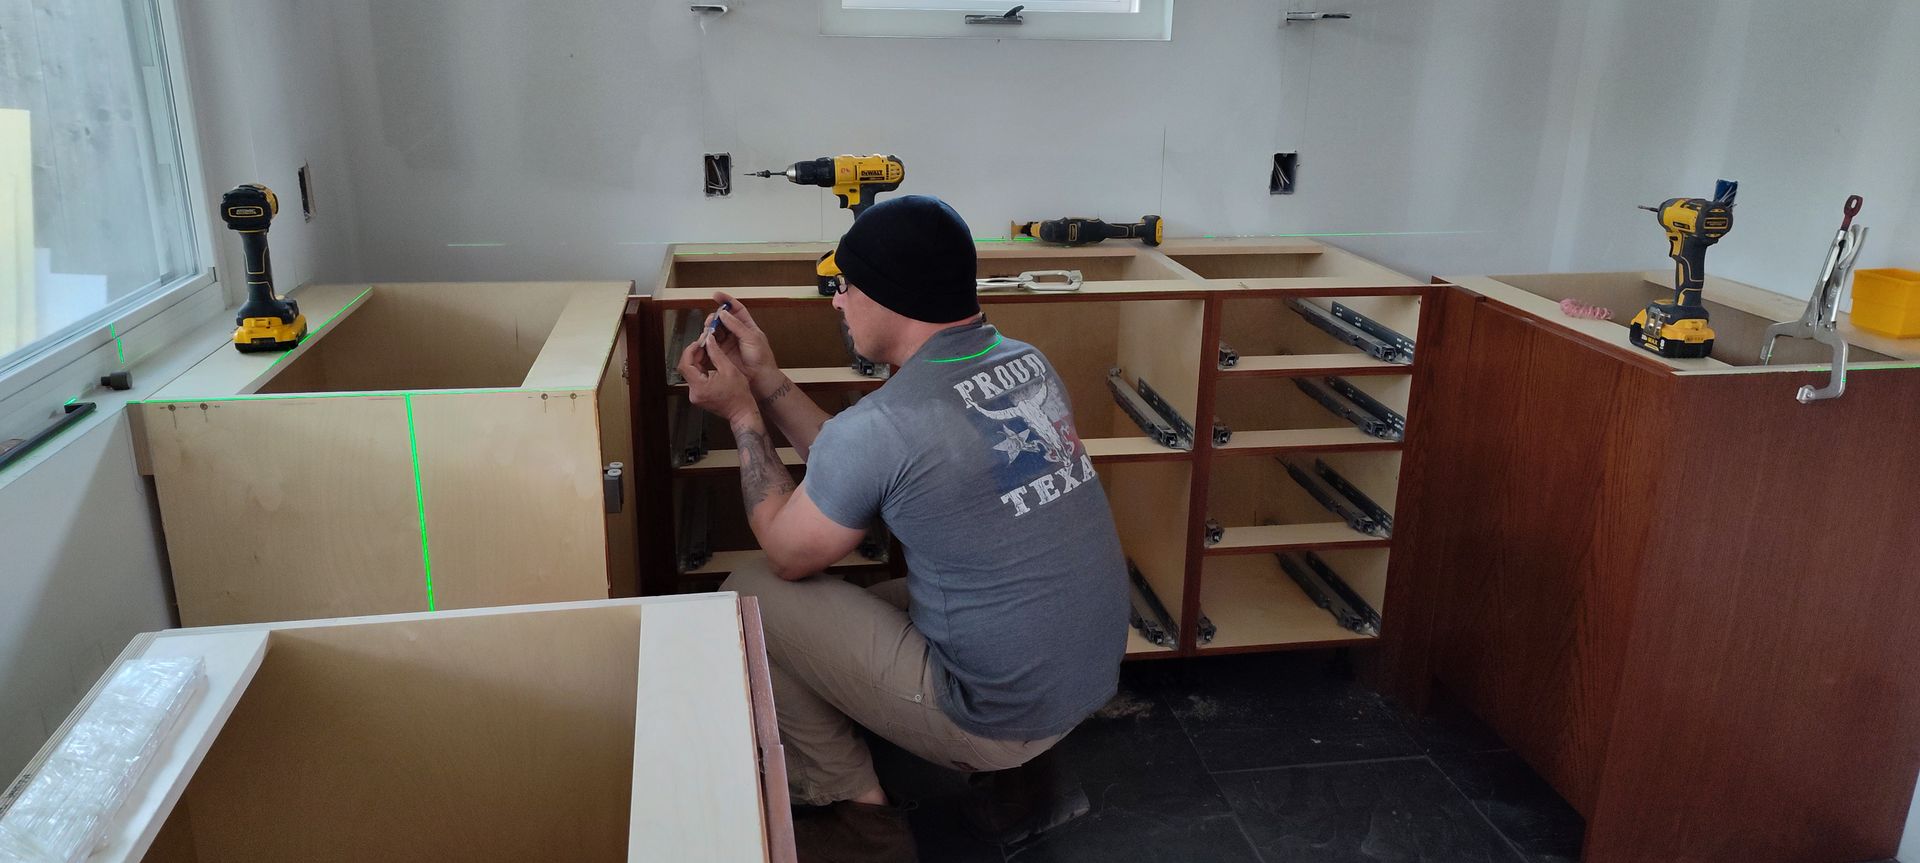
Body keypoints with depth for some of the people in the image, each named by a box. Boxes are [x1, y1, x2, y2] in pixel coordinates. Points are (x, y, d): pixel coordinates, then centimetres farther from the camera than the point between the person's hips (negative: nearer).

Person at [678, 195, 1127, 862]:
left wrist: (742, 415, 4)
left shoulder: (881, 425, -23)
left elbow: (788, 556, -3)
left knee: (747, 599, 2)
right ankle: (1019, 769, 19)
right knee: (855, 604, 25)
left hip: (999, 719, -8)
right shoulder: (1027, 363, 1)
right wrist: (766, 381, 13)